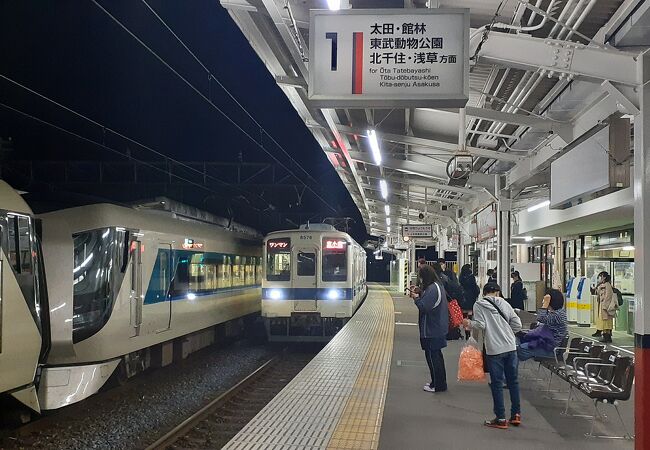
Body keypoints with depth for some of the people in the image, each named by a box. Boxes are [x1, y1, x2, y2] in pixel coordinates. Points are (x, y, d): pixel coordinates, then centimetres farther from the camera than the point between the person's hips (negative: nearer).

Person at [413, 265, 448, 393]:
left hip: (431, 330, -11)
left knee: (432, 356, -2)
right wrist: (420, 293, 5)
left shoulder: (431, 289, -22)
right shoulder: (438, 286, 11)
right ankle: (440, 382, 28)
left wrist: (416, 298, -9)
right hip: (438, 328, 11)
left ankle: (437, 385, 5)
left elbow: (424, 307, -25)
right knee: (436, 355, 19)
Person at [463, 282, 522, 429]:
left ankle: (500, 419, 6)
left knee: (497, 384, 3)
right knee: (513, 381, 14)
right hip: (511, 347, 4)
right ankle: (516, 414, 20)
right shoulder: (504, 303, 9)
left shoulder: (479, 305, -1)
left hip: (494, 350, -4)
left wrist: (469, 323, 7)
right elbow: (517, 325, 5)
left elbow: (481, 325, -11)